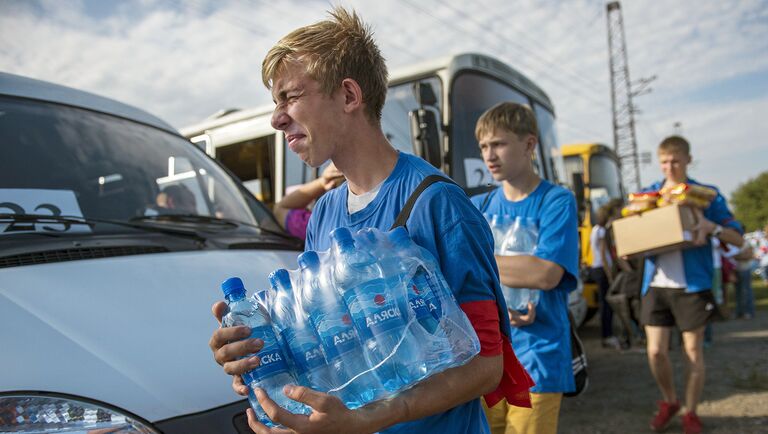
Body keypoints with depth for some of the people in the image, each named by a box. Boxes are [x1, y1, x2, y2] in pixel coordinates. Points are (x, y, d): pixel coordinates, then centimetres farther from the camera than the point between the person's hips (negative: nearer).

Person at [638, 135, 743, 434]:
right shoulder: (647, 195, 9)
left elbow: (738, 239, -1)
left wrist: (711, 227, -21)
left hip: (693, 284, -2)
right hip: (656, 283, 2)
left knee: (693, 351, 6)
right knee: (656, 351, 3)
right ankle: (669, 402, 29)